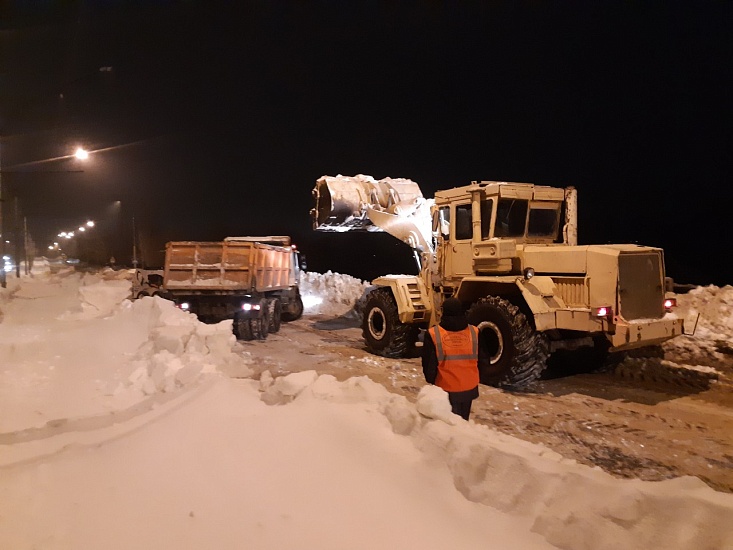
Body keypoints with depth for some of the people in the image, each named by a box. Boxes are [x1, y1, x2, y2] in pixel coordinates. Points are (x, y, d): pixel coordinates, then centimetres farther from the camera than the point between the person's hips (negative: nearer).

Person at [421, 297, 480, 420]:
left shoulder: (433, 334, -15)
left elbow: (429, 363, -8)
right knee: (463, 421, 21)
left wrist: (431, 380, 9)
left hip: (446, 389, -2)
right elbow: (479, 360, 5)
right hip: (469, 388, 3)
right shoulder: (474, 332, -7)